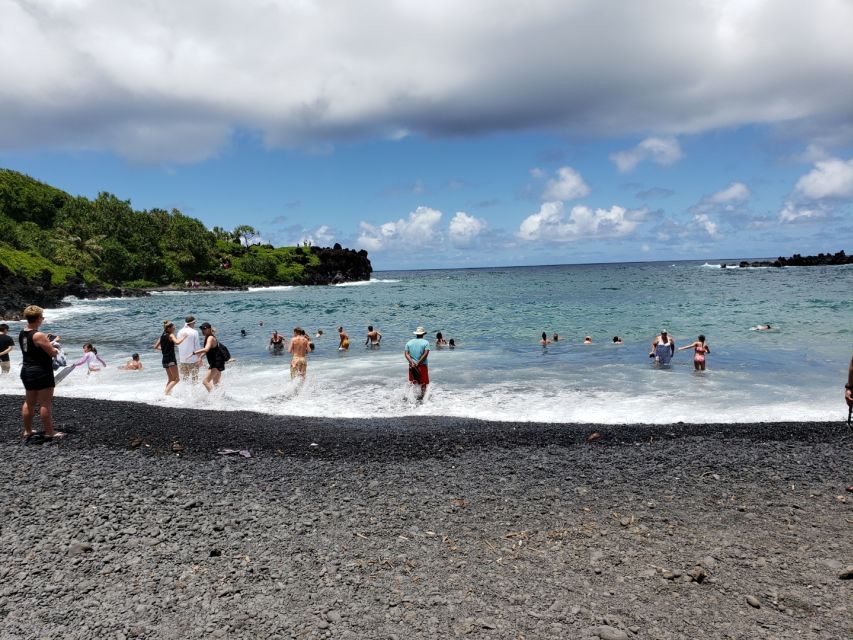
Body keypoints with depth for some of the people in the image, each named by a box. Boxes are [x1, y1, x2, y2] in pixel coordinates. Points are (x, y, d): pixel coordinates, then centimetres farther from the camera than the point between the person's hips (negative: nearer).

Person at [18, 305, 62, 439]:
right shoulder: (38, 335, -20)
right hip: (41, 372, -9)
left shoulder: (22, 334, 5)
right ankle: (49, 432, 5)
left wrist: (45, 342, 16)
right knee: (46, 403, -1)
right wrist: (53, 345, 3)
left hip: (26, 371, 9)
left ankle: (27, 431, 26)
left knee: (29, 402, 17)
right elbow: (52, 353, -17)